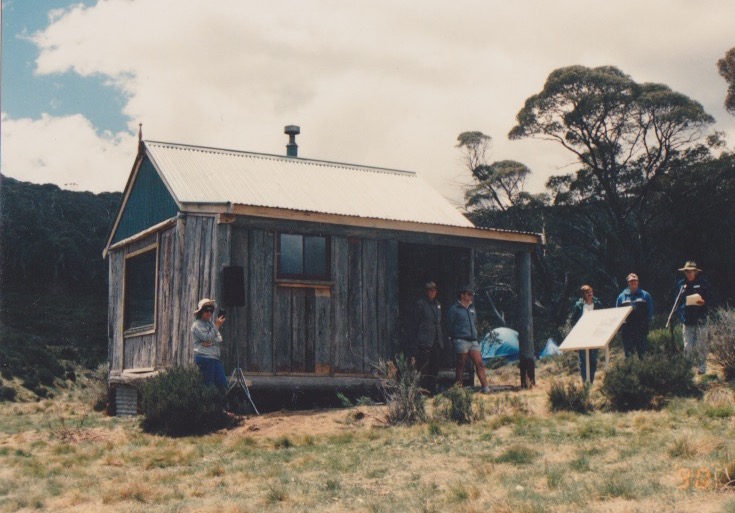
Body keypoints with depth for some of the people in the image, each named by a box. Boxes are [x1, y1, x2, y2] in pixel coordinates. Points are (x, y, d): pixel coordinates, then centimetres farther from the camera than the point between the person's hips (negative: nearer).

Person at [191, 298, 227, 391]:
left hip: (215, 357, 7)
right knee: (208, 384, -5)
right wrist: (217, 326, -11)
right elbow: (207, 337, -16)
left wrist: (211, 343, -11)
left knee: (223, 384, 3)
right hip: (204, 358, -7)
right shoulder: (197, 325, -3)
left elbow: (220, 340, 9)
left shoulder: (211, 323, 19)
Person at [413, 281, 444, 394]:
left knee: (435, 366, 9)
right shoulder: (420, 304, -4)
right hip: (425, 342, -7)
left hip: (437, 341, 7)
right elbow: (416, 323, -5)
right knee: (423, 367, -7)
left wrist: (441, 338, 14)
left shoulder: (437, 303, 16)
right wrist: (417, 340, -11)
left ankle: (432, 388, 16)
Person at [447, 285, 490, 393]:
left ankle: (485, 387, -4)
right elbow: (449, 326, -1)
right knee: (461, 365, -1)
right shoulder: (454, 309, -2)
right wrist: (454, 338, 0)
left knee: (479, 363, -2)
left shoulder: (472, 308, 18)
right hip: (461, 341, -6)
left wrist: (475, 335, 17)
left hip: (473, 340, 6)